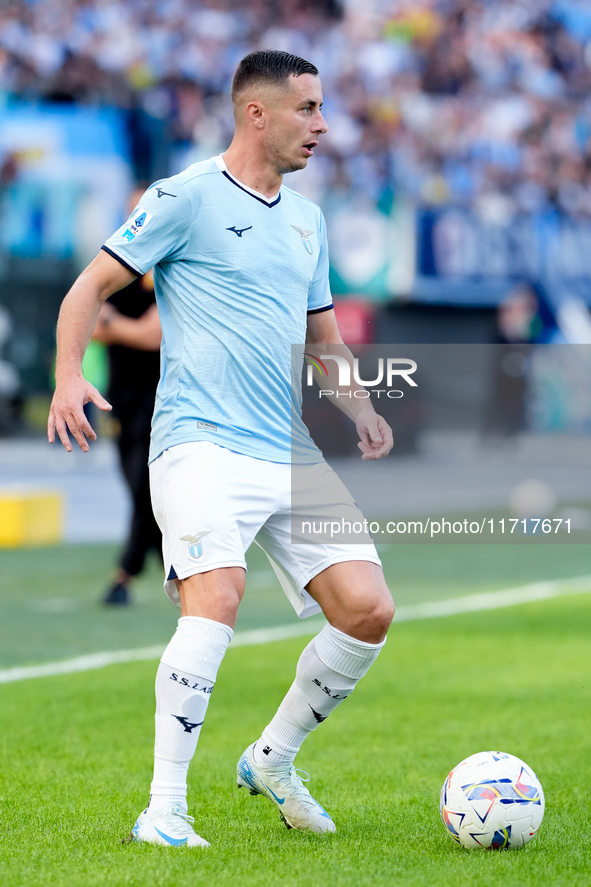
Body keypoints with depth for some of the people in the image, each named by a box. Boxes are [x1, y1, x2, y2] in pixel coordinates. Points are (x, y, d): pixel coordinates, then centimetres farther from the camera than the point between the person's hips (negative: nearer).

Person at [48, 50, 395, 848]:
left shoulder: (307, 219, 19)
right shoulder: (187, 197, -2)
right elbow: (94, 285, -1)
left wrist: (359, 408, 11)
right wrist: (70, 376, -18)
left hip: (295, 455, 7)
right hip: (202, 444, -7)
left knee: (368, 610, -4)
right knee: (217, 602, -26)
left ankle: (272, 761, 17)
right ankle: (164, 813, -20)